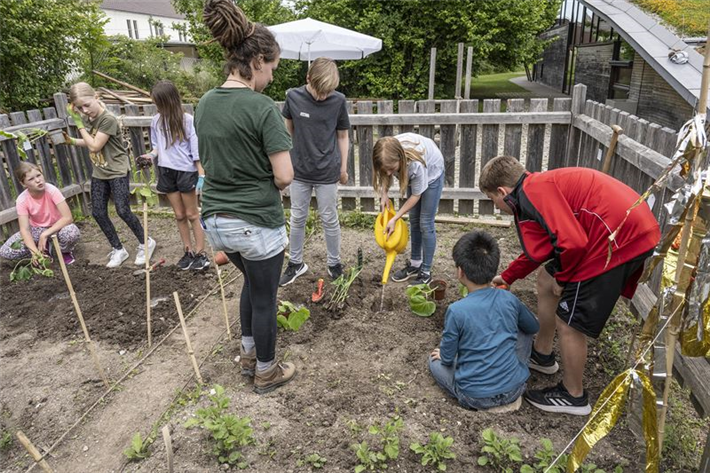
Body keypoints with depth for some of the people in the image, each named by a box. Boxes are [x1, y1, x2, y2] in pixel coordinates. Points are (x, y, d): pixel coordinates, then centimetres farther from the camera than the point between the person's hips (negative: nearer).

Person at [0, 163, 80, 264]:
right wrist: (35, 252, -39)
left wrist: (45, 234, -33)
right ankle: (45, 249, 5)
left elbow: (68, 217, -29)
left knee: (72, 232, -38)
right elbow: (24, 229, -23)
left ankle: (65, 252, -3)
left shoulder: (51, 190, -24)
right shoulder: (22, 200, -18)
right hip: (37, 229, 3)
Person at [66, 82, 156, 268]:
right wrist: (72, 141, 1)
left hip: (117, 171, -8)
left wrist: (79, 124, -15)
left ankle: (145, 243, 12)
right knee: (98, 212, 5)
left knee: (123, 210, -9)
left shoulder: (108, 119, -19)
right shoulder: (91, 119, 5)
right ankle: (118, 249, 17)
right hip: (99, 172, 8)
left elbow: (94, 146, -20)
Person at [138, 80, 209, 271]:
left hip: (186, 171, -5)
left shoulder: (187, 120, -12)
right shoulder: (156, 121, 3)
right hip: (166, 172, 5)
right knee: (179, 215, 11)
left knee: (192, 214, 4)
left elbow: (197, 150, -11)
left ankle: (200, 253, 12)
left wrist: (202, 175, -14)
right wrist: (151, 155, -9)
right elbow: (157, 145, 13)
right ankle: (188, 251, 22)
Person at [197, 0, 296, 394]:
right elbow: (284, 176, -20)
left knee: (252, 281, 29)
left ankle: (248, 355, 43)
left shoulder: (204, 104, 4)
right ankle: (266, 373, 32)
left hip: (215, 220, 7)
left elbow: (207, 164, 11)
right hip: (256, 222, -7)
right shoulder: (262, 107, -18)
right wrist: (267, 185, 1)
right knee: (264, 297, 12)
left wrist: (234, 185, 9)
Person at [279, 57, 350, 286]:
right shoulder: (293, 96, -8)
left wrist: (343, 168, 3)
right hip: (299, 170, 2)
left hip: (327, 173, -1)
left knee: (329, 220, 9)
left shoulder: (338, 100, -10)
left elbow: (343, 136, 0)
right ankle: (296, 263, 28)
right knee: (297, 219, 12)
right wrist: (285, 160, 11)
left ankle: (334, 263, 26)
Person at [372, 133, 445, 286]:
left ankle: (426, 272, 2)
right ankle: (415, 263, 24)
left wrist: (394, 219, -27)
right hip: (413, 173, 5)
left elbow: (416, 195, -28)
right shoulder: (388, 156, -32)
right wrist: (384, 194, -20)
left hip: (431, 172, -5)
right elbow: (384, 172, -6)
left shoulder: (416, 163, -44)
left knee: (425, 223, -6)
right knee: (414, 219, 10)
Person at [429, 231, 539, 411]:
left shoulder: (456, 310, -19)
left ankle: (483, 401, 10)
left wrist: (443, 356, 16)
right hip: (514, 388, 3)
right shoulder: (509, 299, -6)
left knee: (435, 360, 23)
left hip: (475, 397, -2)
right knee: (524, 332, 23)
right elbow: (534, 327, 14)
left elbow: (447, 358, -7)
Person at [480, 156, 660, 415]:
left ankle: (573, 397, 22)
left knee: (568, 323, 0)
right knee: (546, 280, 22)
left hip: (622, 238, -10)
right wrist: (507, 277, 38)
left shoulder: (534, 191, -16)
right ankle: (541, 355, 38)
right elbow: (536, 252, 28)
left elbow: (574, 242, -25)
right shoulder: (537, 189, 16)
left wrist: (562, 276, -5)